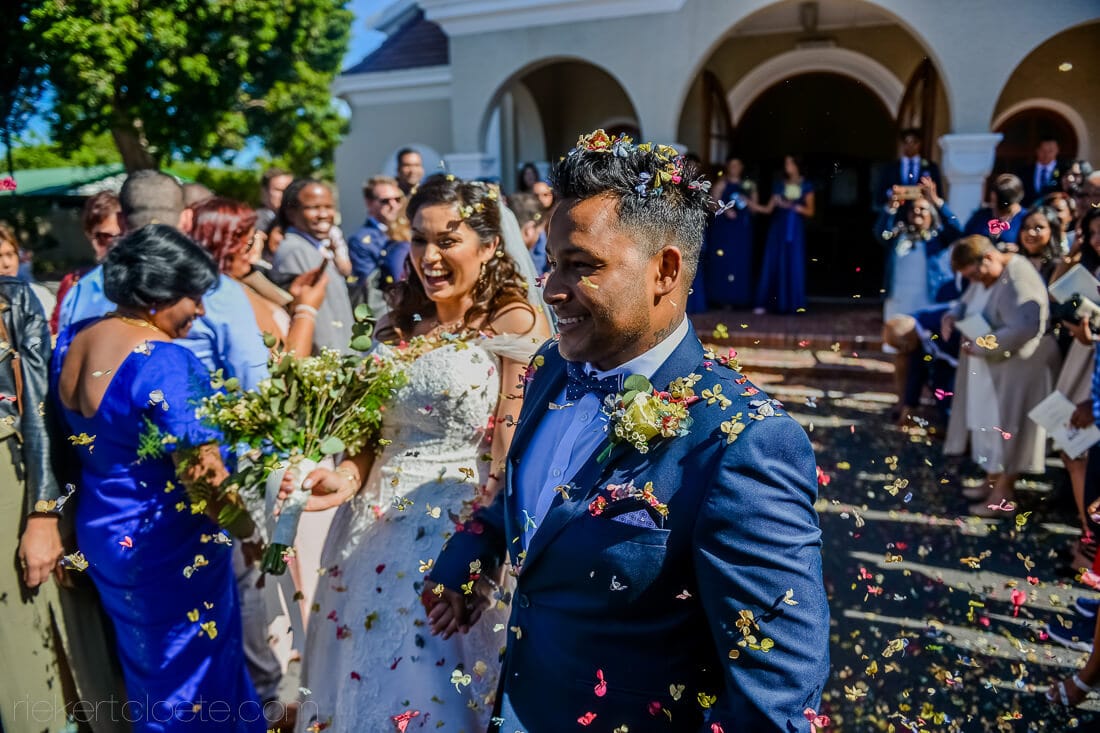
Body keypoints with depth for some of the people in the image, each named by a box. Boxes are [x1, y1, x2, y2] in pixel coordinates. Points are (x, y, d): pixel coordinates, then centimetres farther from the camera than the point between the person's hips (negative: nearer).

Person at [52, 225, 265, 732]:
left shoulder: (71, 340, -1)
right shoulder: (163, 361, -27)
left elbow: (73, 433, 12)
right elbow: (201, 475, -26)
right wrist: (251, 529, -13)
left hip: (99, 531, 8)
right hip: (167, 544, -8)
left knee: (145, 662, 28)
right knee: (188, 670, 13)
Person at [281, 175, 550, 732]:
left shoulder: (515, 323, -9)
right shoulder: (399, 325, 10)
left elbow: (516, 454, -14)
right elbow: (375, 429, 13)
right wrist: (349, 477, -6)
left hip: (464, 528, -6)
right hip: (377, 528, 6)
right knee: (366, 681, 20)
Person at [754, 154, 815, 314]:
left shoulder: (806, 186, 5)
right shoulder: (780, 186, 9)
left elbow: (810, 212, 2)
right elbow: (768, 209, 6)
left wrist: (792, 206, -12)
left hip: (796, 230, -1)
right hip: (778, 228, 1)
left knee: (794, 265, -3)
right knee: (773, 264, -3)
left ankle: (792, 304, 1)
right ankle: (764, 303, -4)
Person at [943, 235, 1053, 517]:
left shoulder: (1018, 281, -24)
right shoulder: (985, 275, 5)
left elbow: (1026, 328, -35)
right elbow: (967, 303, 19)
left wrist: (982, 345, -29)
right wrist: (952, 316, -4)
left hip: (1016, 369, -9)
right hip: (988, 367, 9)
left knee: (1007, 427, -1)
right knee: (991, 423, 15)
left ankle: (1004, 496, 8)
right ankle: (993, 481, 28)